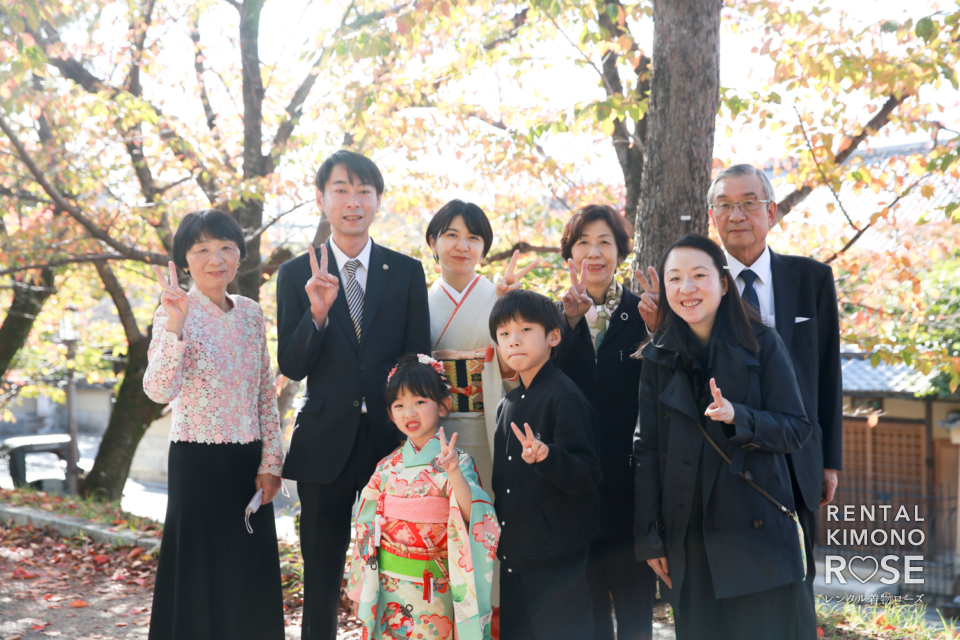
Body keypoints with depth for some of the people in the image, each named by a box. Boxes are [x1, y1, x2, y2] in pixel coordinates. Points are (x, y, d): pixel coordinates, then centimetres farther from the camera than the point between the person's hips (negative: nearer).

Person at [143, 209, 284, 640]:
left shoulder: (251, 313, 7)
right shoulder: (175, 313, -7)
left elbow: (267, 394, 10)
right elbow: (159, 390, -22)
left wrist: (270, 462, 4)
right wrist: (175, 323, -31)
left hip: (249, 462, 5)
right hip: (197, 461, -5)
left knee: (251, 576, 10)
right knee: (200, 576, 3)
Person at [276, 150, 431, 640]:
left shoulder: (407, 272, 5)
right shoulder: (297, 275, 3)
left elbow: (418, 359, 3)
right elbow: (291, 367, -3)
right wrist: (318, 312, -19)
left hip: (391, 438, 0)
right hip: (326, 442, 0)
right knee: (321, 577, 11)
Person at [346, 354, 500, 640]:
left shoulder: (456, 461, -9)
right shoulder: (388, 466, 2)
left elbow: (472, 516, -22)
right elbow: (369, 525, 9)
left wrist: (453, 472, -37)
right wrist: (360, 588, 13)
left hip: (434, 592, -3)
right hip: (387, 587, 3)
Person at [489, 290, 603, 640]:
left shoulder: (564, 396, -13)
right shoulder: (508, 404, 11)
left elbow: (587, 476, -19)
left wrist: (547, 457, -35)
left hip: (558, 562, -8)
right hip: (514, 558, 8)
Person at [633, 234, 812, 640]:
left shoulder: (761, 344, -1)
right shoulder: (657, 357, 5)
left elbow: (797, 430, -3)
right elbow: (647, 450, 6)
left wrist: (737, 417, -22)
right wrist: (649, 540, 3)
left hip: (756, 530, -2)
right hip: (687, 539, 2)